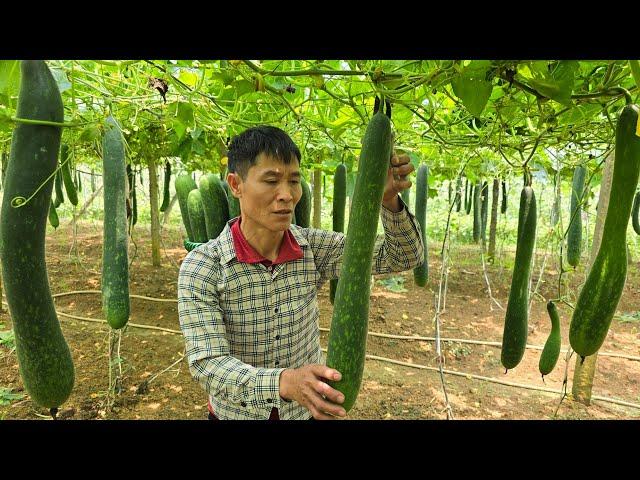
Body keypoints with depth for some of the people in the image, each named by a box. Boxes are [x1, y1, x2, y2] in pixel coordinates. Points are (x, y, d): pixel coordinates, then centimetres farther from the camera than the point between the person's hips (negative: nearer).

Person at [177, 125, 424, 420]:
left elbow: (404, 256, -16)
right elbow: (207, 366, -28)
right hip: (236, 414, -2)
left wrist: (389, 199, -36)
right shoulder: (201, 267, -23)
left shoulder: (313, 247, -14)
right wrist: (285, 381, -47)